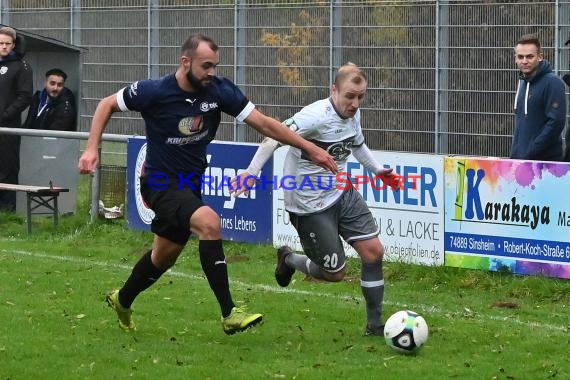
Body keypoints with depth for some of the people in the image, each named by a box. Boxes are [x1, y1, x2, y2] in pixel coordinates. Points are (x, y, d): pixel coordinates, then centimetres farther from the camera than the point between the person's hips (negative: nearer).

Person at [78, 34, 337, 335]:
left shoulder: (219, 90, -11)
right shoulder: (154, 92, -20)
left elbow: (262, 122, -7)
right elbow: (107, 105, -5)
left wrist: (310, 149, -9)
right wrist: (92, 149, -15)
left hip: (190, 185, 6)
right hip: (161, 183, -6)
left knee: (165, 255, 19)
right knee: (209, 222, -30)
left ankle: (122, 301, 47)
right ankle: (229, 315, -30)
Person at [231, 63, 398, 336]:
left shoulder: (353, 114, 0)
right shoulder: (318, 116, -26)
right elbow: (276, 136, -33)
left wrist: (379, 170, 25)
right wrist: (252, 171, -42)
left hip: (342, 193, 8)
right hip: (310, 206, -7)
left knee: (374, 251, -4)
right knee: (335, 273, -1)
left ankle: (374, 324, 9)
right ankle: (289, 261, 31)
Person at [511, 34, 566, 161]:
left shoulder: (552, 83, -11)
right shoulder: (522, 82, 14)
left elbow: (556, 122, -18)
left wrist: (530, 153, -18)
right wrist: (515, 153, 10)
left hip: (545, 160, -7)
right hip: (519, 159, 7)